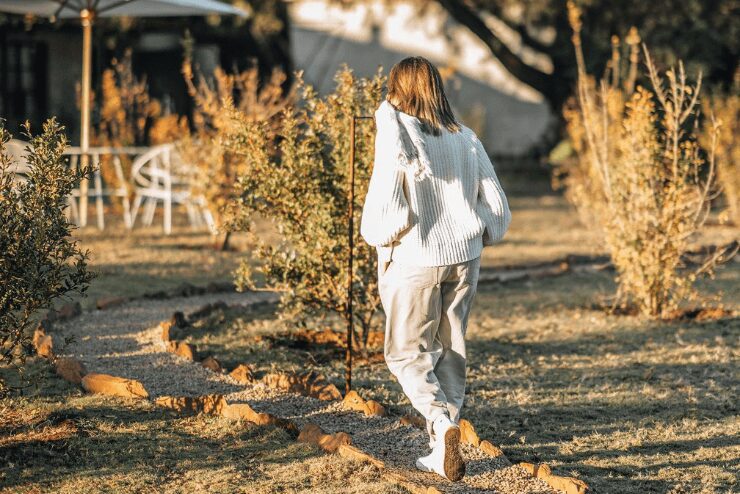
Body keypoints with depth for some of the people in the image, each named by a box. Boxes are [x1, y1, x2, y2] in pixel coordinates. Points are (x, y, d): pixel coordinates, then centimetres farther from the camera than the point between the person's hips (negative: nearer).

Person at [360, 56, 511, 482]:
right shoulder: (466, 139, 0)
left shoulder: (396, 136, -13)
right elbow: (498, 209, 3)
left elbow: (386, 207, -18)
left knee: (408, 354, 9)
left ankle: (441, 421, -15)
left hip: (414, 260, -4)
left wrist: (380, 240, 2)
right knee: (451, 352, 15)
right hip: (464, 258, 4)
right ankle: (442, 454, 16)